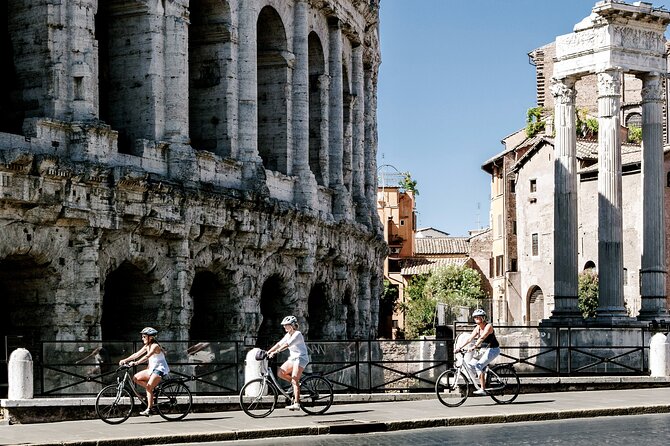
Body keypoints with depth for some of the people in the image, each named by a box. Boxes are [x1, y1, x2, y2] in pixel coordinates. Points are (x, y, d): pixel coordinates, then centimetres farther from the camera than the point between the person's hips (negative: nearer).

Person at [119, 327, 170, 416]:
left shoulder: (155, 346, -17)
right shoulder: (147, 346, 10)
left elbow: (146, 356, -31)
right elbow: (137, 354, 6)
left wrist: (135, 363, -41)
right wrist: (125, 360, -4)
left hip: (160, 369, -9)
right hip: (152, 368, 9)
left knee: (148, 387, -20)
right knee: (136, 378, -1)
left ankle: (149, 409, -15)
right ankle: (152, 390, 4)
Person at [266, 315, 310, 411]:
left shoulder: (297, 334, -15)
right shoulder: (288, 335, 12)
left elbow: (287, 345, -27)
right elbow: (279, 344, 9)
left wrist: (275, 352, -35)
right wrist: (268, 352, 0)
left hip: (301, 358, -9)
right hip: (292, 358, 9)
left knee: (294, 381, -16)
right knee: (280, 373, -7)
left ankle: (296, 404, -18)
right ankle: (297, 384, 10)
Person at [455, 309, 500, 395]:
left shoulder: (488, 326, -17)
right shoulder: (477, 328, 5)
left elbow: (482, 337, -31)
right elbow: (469, 338, -1)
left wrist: (474, 347, -43)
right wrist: (459, 347, -11)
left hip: (493, 349, -8)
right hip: (485, 350, 8)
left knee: (478, 365, -23)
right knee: (470, 364, -5)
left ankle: (482, 389, -21)